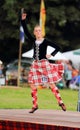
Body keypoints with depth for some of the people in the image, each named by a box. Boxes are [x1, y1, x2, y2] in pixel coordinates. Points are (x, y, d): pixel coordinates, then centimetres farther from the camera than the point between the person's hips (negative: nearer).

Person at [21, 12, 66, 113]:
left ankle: (60, 102, 4)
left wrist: (51, 55, -11)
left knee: (51, 84, -4)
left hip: (44, 64, -5)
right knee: (32, 85, 2)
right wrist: (23, 21, -2)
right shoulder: (33, 41, 7)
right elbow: (26, 32, 4)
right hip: (35, 64, 5)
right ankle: (35, 105, 12)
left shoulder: (46, 41, -4)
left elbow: (57, 47, -3)